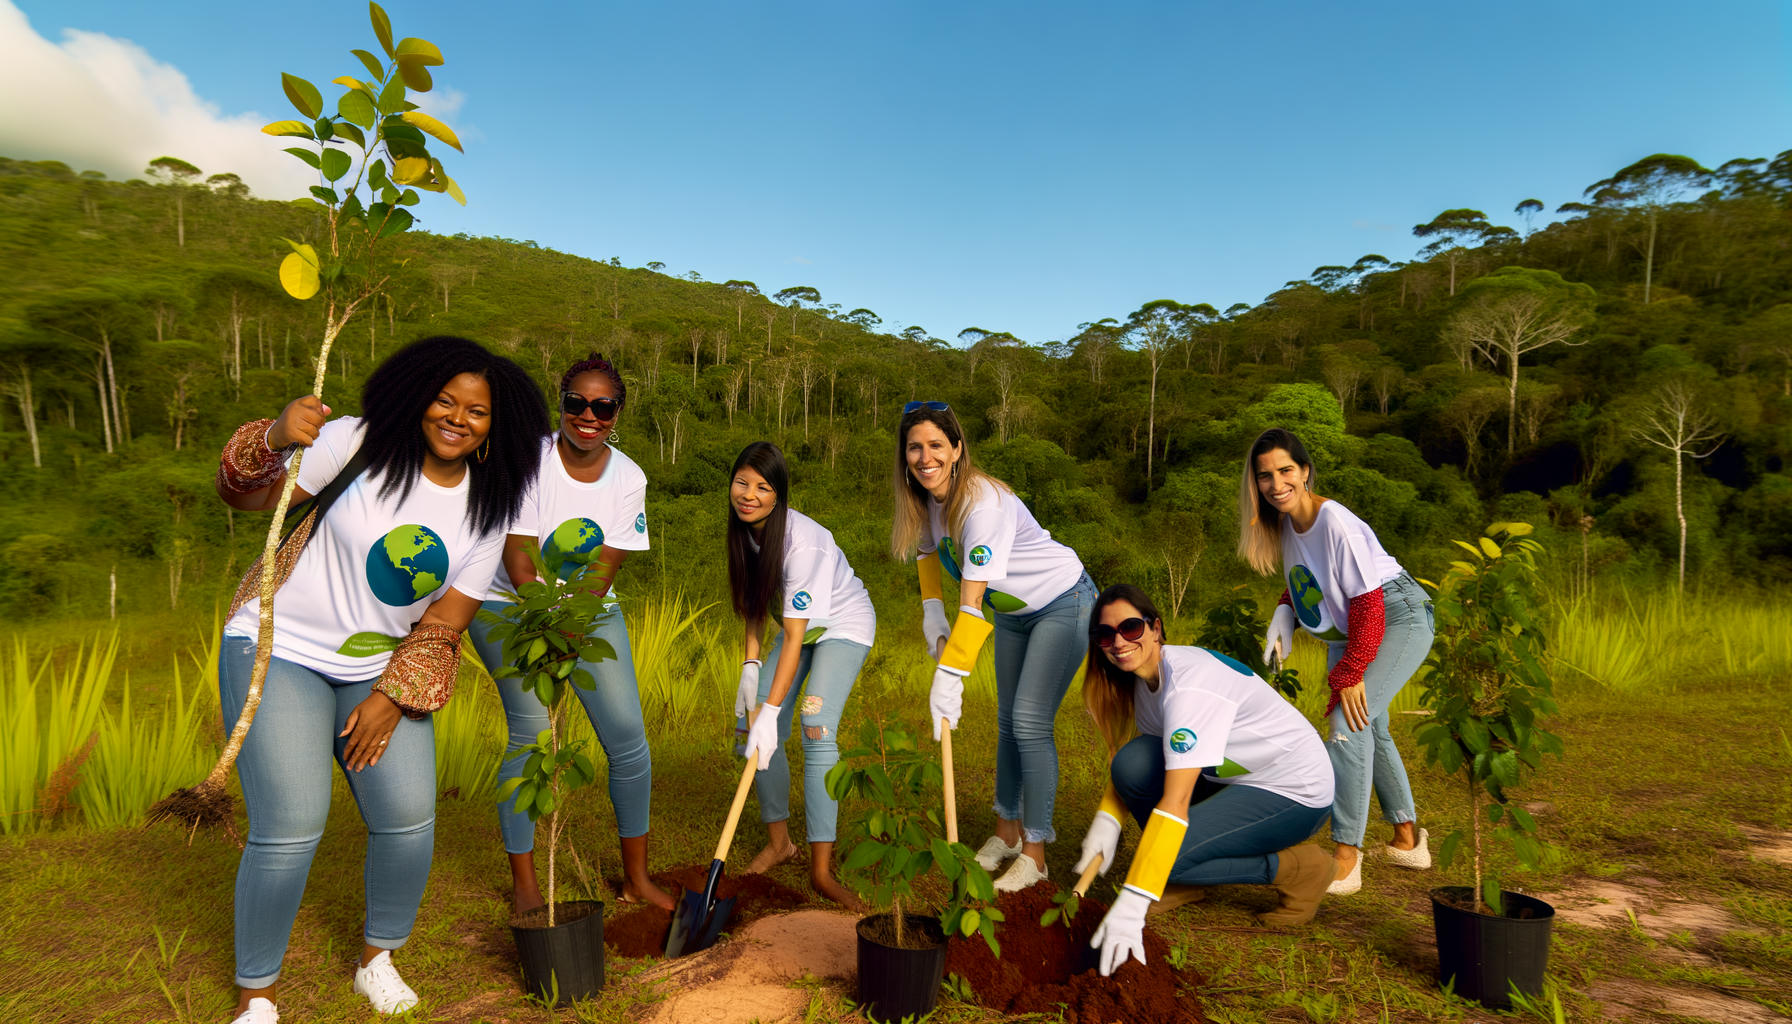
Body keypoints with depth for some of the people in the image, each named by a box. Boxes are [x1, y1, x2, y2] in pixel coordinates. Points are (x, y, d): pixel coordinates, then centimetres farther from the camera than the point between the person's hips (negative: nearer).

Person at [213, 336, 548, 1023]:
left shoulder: (487, 505, -2)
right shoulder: (357, 444, -12)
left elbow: (444, 623, 0)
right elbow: (244, 497, -15)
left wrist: (392, 697, -7)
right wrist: (274, 437, -34)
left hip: (385, 669, 4)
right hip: (280, 651, -3)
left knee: (410, 817, -6)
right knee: (292, 826, -13)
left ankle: (377, 958, 22)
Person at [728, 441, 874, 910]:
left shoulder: (803, 543, -34)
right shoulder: (746, 530, -11)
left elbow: (794, 638, -34)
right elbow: (754, 603, 3)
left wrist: (771, 711, -35)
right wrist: (750, 666, -6)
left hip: (845, 626, -7)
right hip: (801, 625, 7)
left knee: (817, 730, -23)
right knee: (755, 730, -1)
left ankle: (821, 869, -17)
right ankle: (778, 841, 18)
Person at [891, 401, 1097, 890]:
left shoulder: (983, 503, -35)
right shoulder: (924, 499, -10)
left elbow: (973, 603, -38)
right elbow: (927, 548, 13)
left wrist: (949, 677, -38)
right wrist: (931, 610, 2)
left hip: (1062, 602, -8)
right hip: (1012, 611, 8)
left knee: (1030, 722, -13)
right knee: (1008, 720, 15)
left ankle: (1033, 853, 0)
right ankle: (1007, 830, 31)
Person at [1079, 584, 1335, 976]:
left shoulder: (1189, 686, -31)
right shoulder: (1143, 674, -3)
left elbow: (1175, 803, -37)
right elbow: (1136, 769, 4)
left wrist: (1131, 906, -39)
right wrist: (1106, 819, -16)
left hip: (1294, 794, -8)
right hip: (1232, 779, 8)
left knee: (1161, 854, -23)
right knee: (1133, 761, -16)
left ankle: (1296, 869, -3)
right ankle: (1182, 883, 4)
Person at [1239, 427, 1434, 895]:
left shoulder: (1335, 523, -27)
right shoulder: (1284, 523, -3)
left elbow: (1368, 604, -25)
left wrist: (1350, 675, -23)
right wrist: (1284, 615, -5)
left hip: (1398, 617, -9)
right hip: (1347, 630, 9)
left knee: (1349, 722, -22)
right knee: (1368, 728, 17)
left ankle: (1345, 861, -18)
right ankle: (1408, 841, 37)